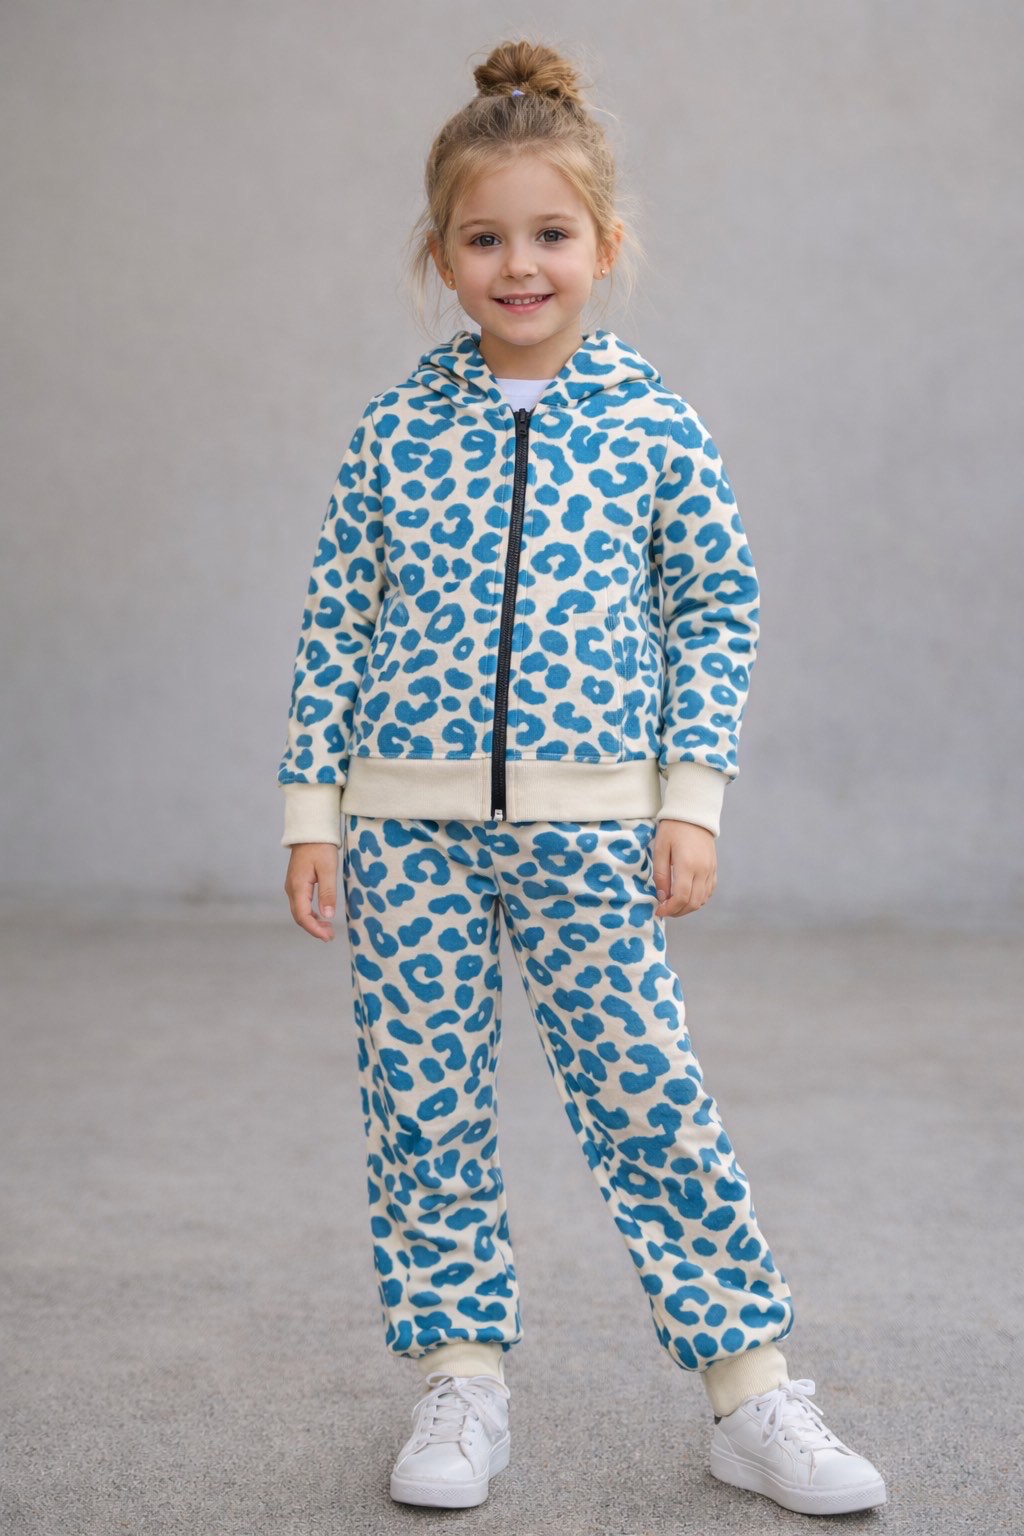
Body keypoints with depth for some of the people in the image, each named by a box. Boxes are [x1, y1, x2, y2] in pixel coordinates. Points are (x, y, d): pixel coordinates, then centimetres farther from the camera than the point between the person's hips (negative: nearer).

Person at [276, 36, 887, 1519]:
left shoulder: (655, 424, 1)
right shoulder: (394, 431, 2)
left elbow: (718, 607, 7)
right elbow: (336, 625, 7)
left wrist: (693, 799, 0)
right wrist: (313, 812, 4)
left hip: (592, 829, -1)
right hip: (408, 827, 2)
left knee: (650, 1099, -2)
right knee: (423, 1105, 6)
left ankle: (753, 1394, 10)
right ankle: (461, 1379, 22)